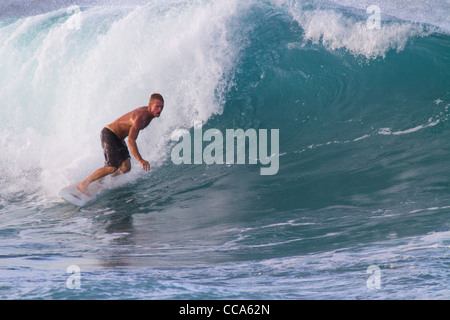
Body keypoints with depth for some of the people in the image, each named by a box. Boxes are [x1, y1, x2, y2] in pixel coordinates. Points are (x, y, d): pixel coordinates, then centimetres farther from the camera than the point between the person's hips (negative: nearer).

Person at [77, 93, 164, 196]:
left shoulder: (149, 113, -2)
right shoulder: (140, 117, -31)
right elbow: (131, 140, -40)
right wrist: (140, 160, -48)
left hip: (118, 138, 9)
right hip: (108, 134, -9)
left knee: (126, 168, -1)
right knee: (112, 167, -22)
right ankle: (83, 184, -12)